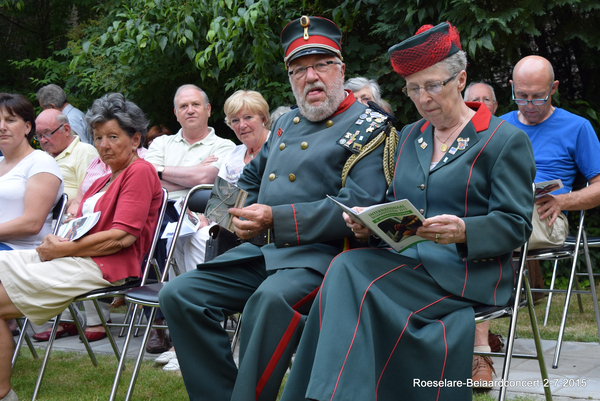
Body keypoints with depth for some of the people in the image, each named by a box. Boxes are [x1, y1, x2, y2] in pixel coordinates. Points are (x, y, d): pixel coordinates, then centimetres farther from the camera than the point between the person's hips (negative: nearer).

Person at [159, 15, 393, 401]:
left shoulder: (368, 128, -3)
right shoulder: (287, 123, 20)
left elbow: (357, 209, -16)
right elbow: (251, 178, 35)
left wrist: (275, 219, -20)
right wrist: (240, 213, 11)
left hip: (318, 254, -7)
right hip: (260, 251, 8)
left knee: (271, 298, -39)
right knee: (179, 294, -9)